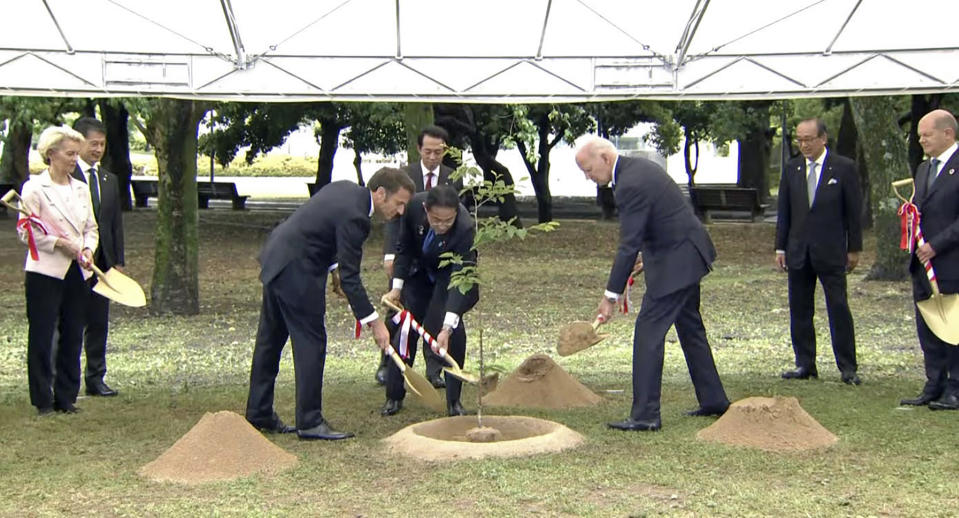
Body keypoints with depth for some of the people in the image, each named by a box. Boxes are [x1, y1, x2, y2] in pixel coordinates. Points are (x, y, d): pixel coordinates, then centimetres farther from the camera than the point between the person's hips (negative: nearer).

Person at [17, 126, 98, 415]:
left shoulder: (81, 189, 12)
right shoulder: (34, 187, -5)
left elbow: (91, 228, 15)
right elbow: (27, 232, -8)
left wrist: (88, 250, -4)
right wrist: (60, 244, -15)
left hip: (77, 272, 5)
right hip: (45, 272, -5)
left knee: (73, 337, 8)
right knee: (42, 337, 0)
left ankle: (66, 397, 17)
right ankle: (43, 401, 8)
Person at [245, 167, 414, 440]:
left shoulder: (345, 189, 6)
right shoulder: (353, 215, -22)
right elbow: (350, 278, -22)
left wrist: (332, 268, 16)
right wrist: (374, 322, -19)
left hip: (275, 259, 11)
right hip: (296, 271, -11)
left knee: (270, 340, 16)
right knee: (311, 342, -5)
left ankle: (259, 413, 25)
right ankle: (310, 421, 0)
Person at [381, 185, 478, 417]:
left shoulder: (465, 228, -40)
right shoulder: (414, 205, -30)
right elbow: (404, 246, -10)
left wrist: (447, 328, -51)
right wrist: (397, 286, -14)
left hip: (450, 274, -3)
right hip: (419, 271, 3)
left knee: (455, 332, -15)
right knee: (405, 329, 3)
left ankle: (454, 400, -2)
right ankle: (394, 396, 15)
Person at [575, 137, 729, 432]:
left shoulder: (631, 185, -23)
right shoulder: (638, 167, 8)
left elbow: (629, 245, -24)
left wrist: (611, 296, -21)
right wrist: (647, 252, 18)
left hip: (675, 262, -11)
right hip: (687, 253, 11)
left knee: (648, 332, -8)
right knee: (690, 329, 19)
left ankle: (645, 415, -5)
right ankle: (714, 401, 29)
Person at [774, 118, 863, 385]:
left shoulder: (844, 168, -2)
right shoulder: (791, 168, 8)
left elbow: (854, 211, 0)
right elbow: (784, 211, 11)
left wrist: (854, 249, -1)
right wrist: (780, 247, 7)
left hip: (831, 252, -4)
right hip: (798, 251, 4)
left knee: (839, 309, -3)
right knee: (799, 311, 7)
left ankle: (847, 367, 4)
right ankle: (805, 364, 15)